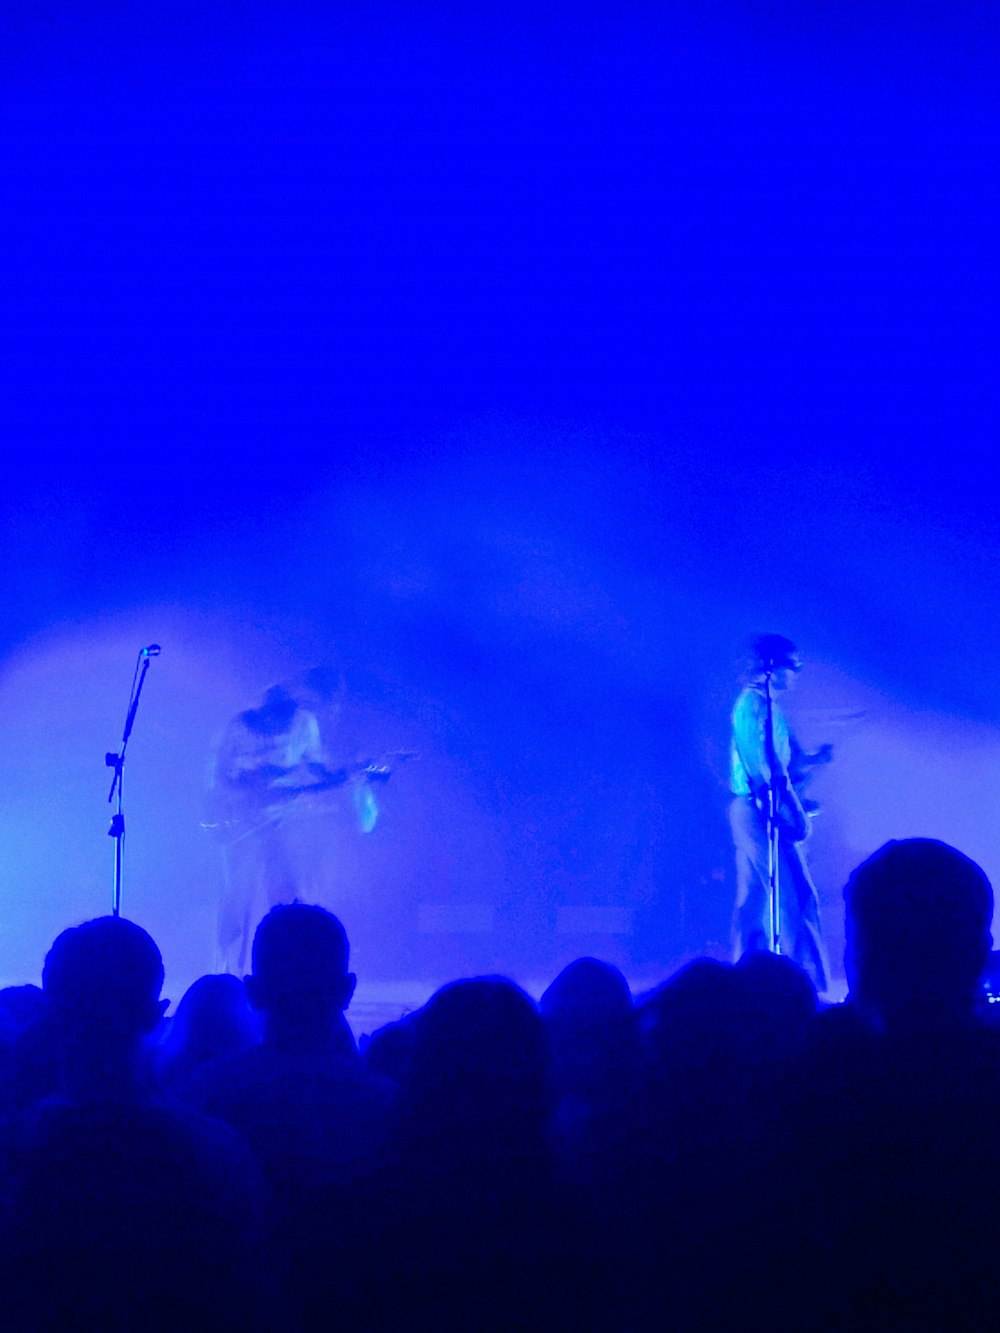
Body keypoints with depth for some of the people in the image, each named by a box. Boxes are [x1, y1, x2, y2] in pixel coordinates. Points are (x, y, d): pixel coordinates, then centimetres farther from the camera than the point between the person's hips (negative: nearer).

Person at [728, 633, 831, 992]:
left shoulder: (764, 704, 19)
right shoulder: (755, 703, -12)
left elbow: (785, 764, 19)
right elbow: (762, 768, -19)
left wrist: (816, 759, 3)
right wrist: (791, 805, -19)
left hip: (752, 813, 11)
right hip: (761, 811, -11)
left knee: (754, 898, 10)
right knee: (797, 897, -12)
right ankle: (811, 980, -13)